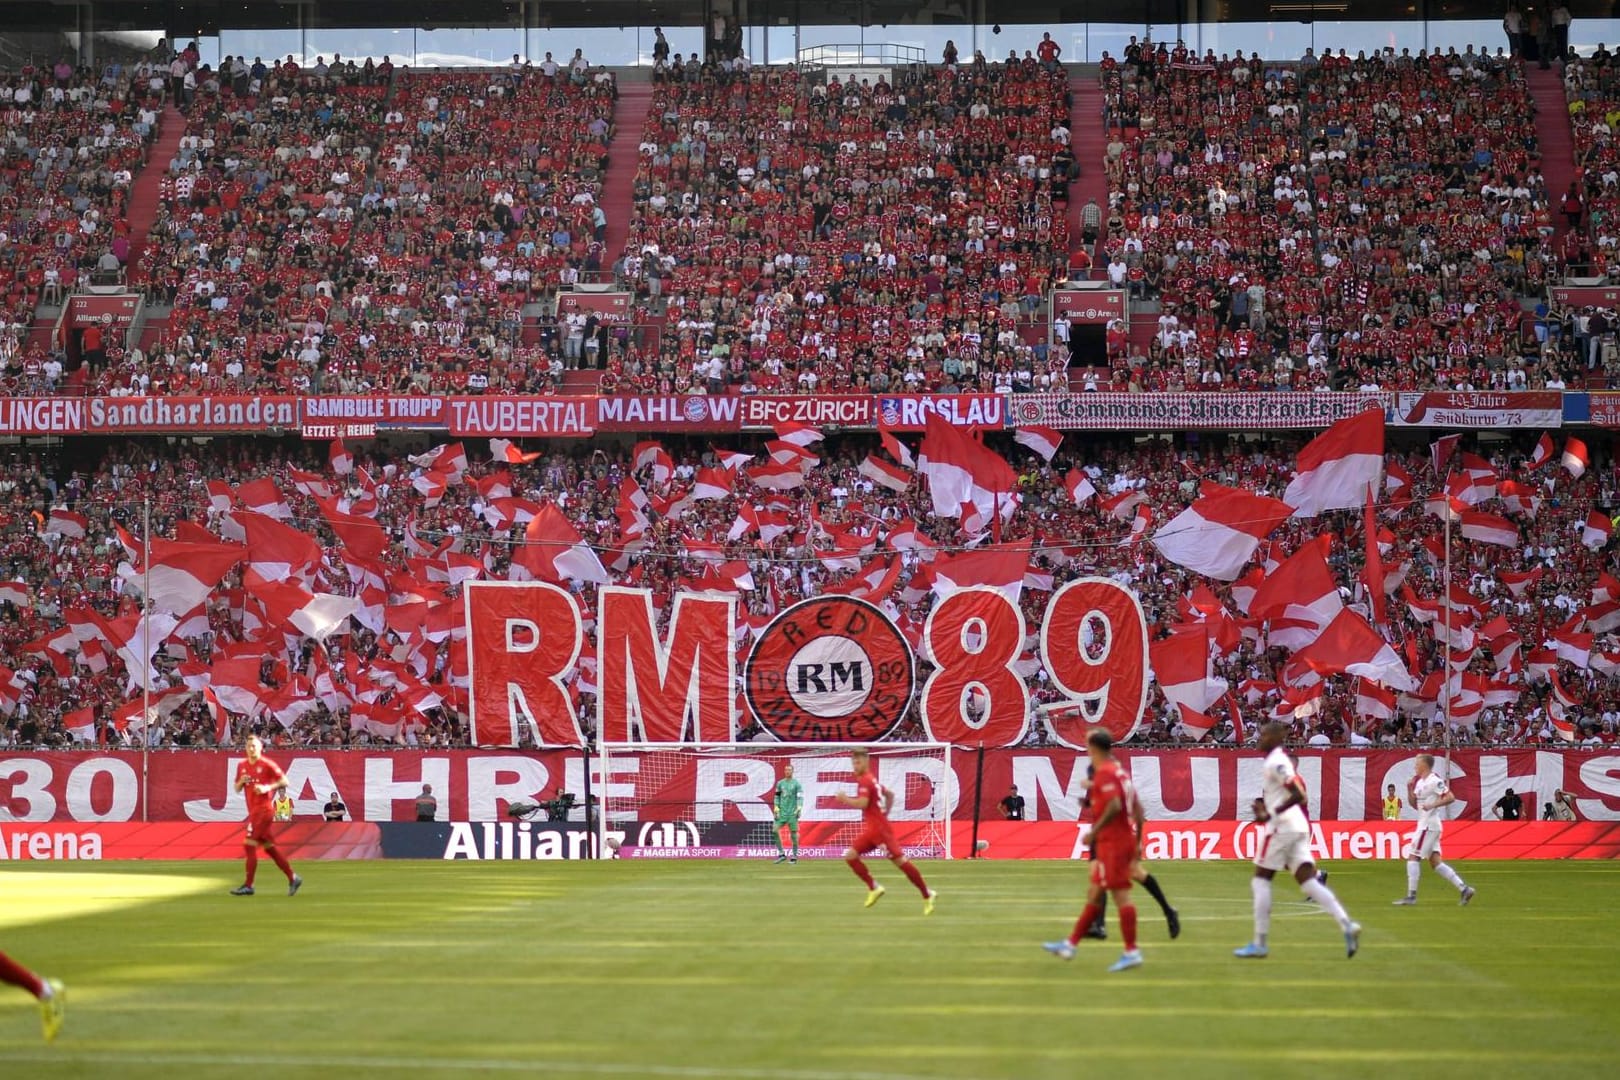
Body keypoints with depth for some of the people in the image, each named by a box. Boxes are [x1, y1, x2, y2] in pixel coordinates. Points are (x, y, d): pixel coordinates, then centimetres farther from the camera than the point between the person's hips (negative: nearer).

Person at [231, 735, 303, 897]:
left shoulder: (267, 764, -8)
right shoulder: (242, 766, 12)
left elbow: (284, 781, -8)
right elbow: (237, 789, 18)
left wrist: (267, 788, -19)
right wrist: (241, 782, -4)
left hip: (263, 809, -8)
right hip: (253, 810, 8)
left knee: (249, 845, -12)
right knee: (269, 847, 11)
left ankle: (248, 885, -9)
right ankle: (293, 879, 19)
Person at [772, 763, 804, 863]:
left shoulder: (796, 783, 0)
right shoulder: (780, 783, 12)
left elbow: (800, 796, -5)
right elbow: (777, 796, 17)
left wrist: (799, 807, -18)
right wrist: (776, 807, 4)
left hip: (792, 813, -4)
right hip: (782, 812, 4)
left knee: (793, 833, -3)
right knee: (775, 830, -8)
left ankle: (795, 856, 6)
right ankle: (781, 854, 1)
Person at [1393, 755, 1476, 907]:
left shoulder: (1434, 781, -13)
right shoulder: (1419, 782, 15)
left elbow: (1451, 798, -18)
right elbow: (1414, 804, 21)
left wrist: (1432, 805, -25)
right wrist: (1410, 789, 6)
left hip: (1429, 825, -10)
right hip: (1424, 824, 10)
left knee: (1413, 856, -7)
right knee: (1435, 862, 7)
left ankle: (1411, 896, -5)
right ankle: (1464, 888, 5)